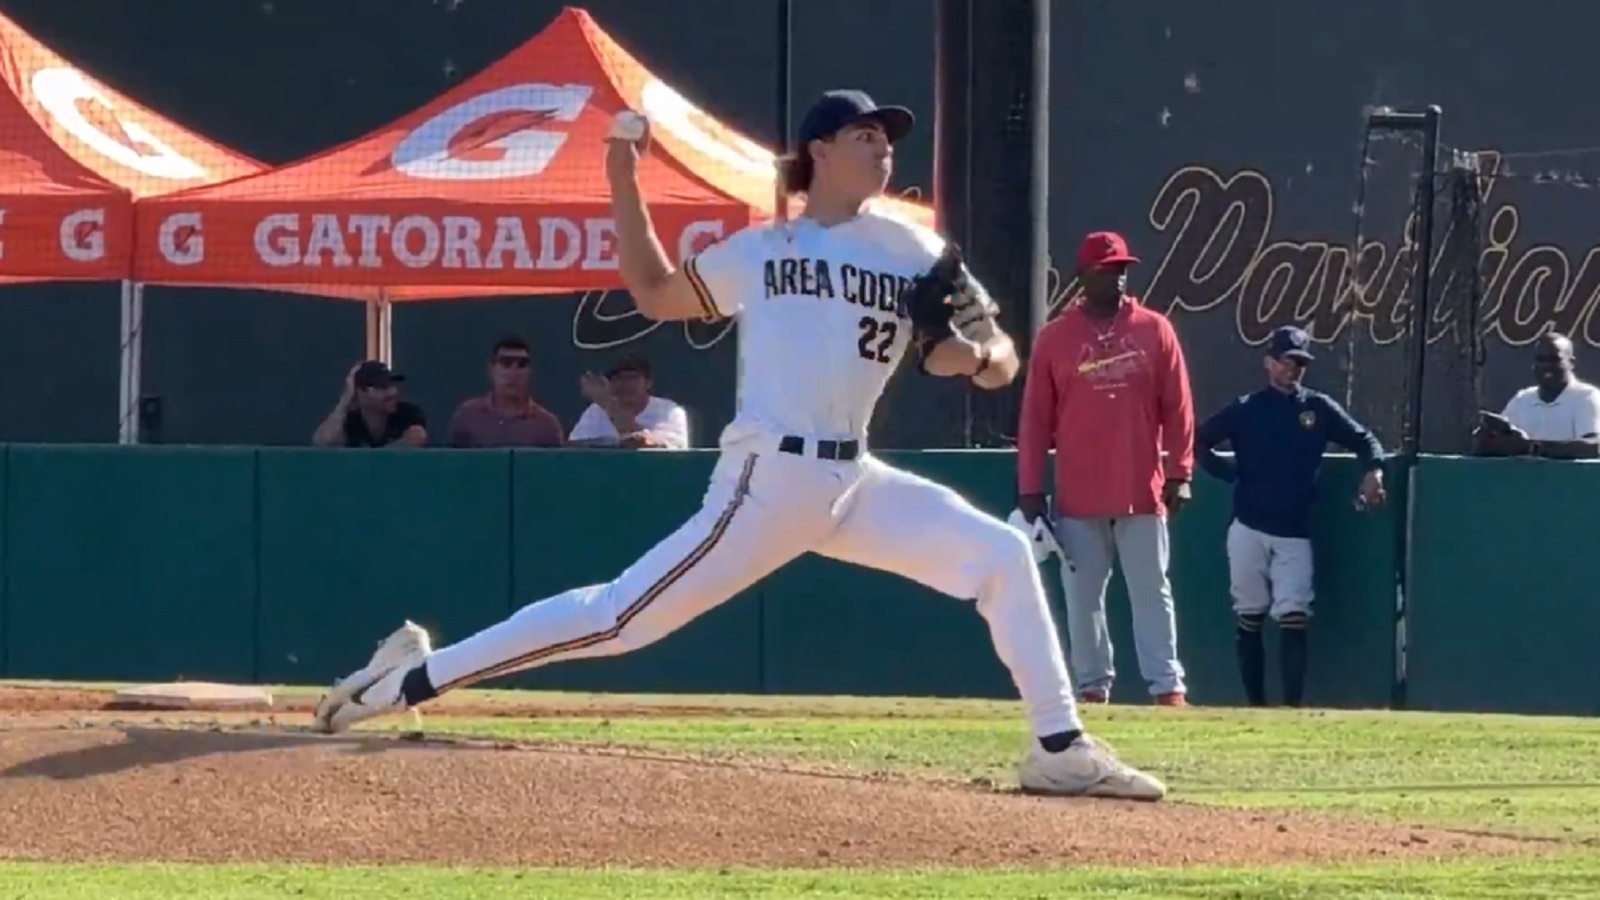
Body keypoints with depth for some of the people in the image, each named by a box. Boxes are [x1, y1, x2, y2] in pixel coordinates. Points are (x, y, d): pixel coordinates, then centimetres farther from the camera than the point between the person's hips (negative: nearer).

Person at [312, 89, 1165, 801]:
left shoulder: (913, 252, 11)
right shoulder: (759, 250, 7)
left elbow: (1001, 360, 9)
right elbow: (654, 294, 17)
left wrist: (970, 356, -15)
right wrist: (624, 182, 10)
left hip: (854, 482, 4)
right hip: (769, 480, -4)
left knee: (1000, 554, -5)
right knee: (622, 616, -11)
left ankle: (1060, 750, 0)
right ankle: (416, 677, -6)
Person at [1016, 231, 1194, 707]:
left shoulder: (1155, 330, 4)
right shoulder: (1054, 338, 3)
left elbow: (1178, 409, 3)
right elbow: (1035, 419, 3)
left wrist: (1179, 474, -4)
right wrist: (1029, 490, -1)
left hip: (1142, 492, 0)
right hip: (1078, 497, 0)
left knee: (1152, 593, 1)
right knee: (1083, 596, 4)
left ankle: (1167, 686, 0)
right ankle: (1093, 686, 10)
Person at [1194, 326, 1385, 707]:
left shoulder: (1318, 408, 8)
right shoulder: (1245, 409, 3)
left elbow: (1363, 439, 11)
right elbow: (1199, 442, 2)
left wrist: (1373, 471, -8)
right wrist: (1233, 475, -4)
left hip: (1295, 534, 0)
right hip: (1248, 530, 0)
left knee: (1293, 617, -10)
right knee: (1248, 618, 4)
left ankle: (1294, 705, -12)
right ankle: (1255, 704, 11)